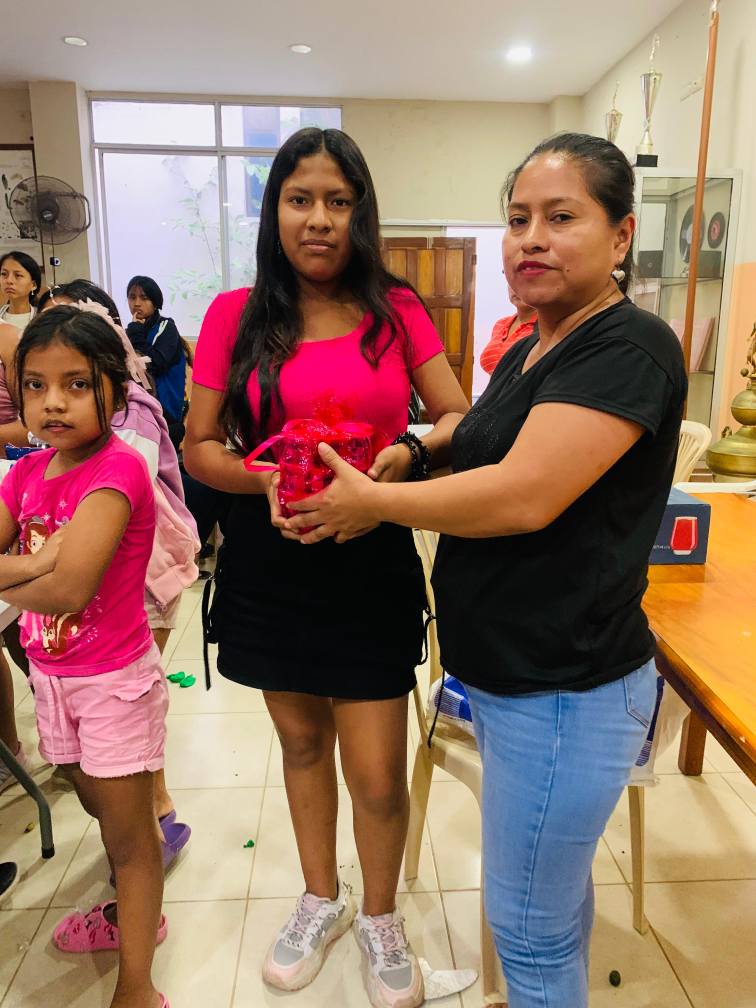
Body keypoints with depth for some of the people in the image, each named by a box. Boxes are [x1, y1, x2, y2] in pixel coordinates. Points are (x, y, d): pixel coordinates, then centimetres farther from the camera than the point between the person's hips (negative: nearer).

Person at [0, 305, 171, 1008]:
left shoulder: (117, 467, -22)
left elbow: (69, 588, -31)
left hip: (114, 678, -7)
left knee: (128, 829, 8)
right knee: (98, 806, 26)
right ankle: (132, 913, 51)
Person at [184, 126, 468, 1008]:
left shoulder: (396, 311, 0)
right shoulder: (234, 316, 0)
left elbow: (461, 419, 0)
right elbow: (199, 447, -1)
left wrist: (408, 456, -21)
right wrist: (265, 480, -20)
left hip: (371, 563, -1)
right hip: (269, 562, 2)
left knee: (376, 773, 3)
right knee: (300, 739, 20)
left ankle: (379, 918, 36)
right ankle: (321, 899, 46)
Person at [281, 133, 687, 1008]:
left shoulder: (629, 348, -19)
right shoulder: (527, 351, 10)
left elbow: (523, 496, -28)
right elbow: (481, 463, 20)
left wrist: (370, 501, -15)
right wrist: (379, 484, 3)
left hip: (564, 690, -9)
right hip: (507, 672, 9)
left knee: (527, 926, 10)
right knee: (554, 881, 28)